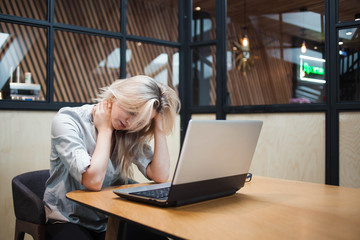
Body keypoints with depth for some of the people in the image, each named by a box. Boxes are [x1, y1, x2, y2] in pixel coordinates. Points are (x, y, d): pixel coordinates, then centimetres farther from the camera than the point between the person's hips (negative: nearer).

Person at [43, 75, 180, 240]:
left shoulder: (130, 134, -1)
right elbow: (94, 180, -26)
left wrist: (159, 127, -11)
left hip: (111, 221, 3)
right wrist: (105, 129, -16)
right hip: (68, 222, -3)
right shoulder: (67, 120, -14)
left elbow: (160, 176, -12)